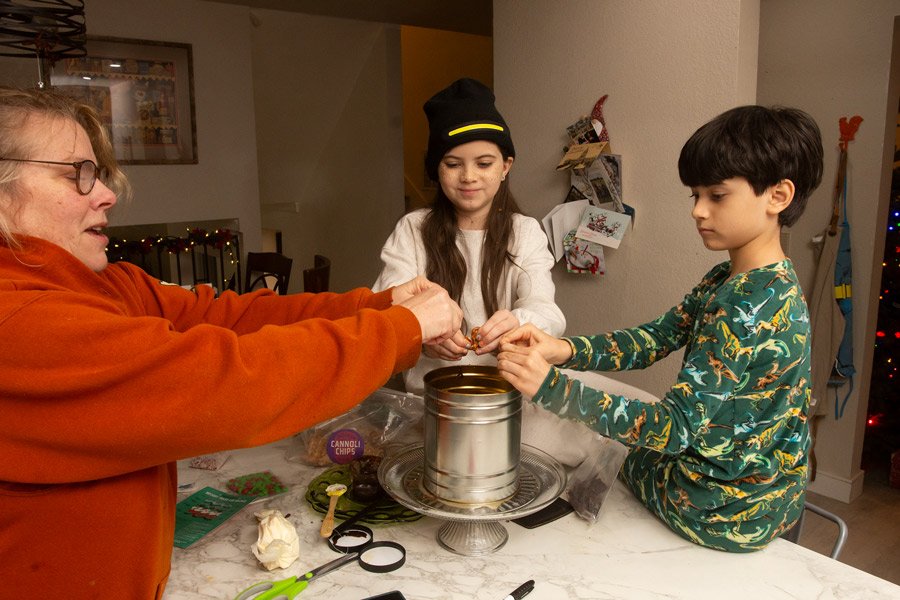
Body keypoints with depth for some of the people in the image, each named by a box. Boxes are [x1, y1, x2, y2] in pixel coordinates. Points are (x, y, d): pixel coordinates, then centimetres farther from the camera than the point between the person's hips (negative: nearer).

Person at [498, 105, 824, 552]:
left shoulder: (749, 306, -30)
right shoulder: (725, 280, 1)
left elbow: (676, 427, -33)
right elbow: (654, 339, -2)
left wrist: (552, 387, -39)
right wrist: (564, 349, -18)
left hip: (726, 514, -7)